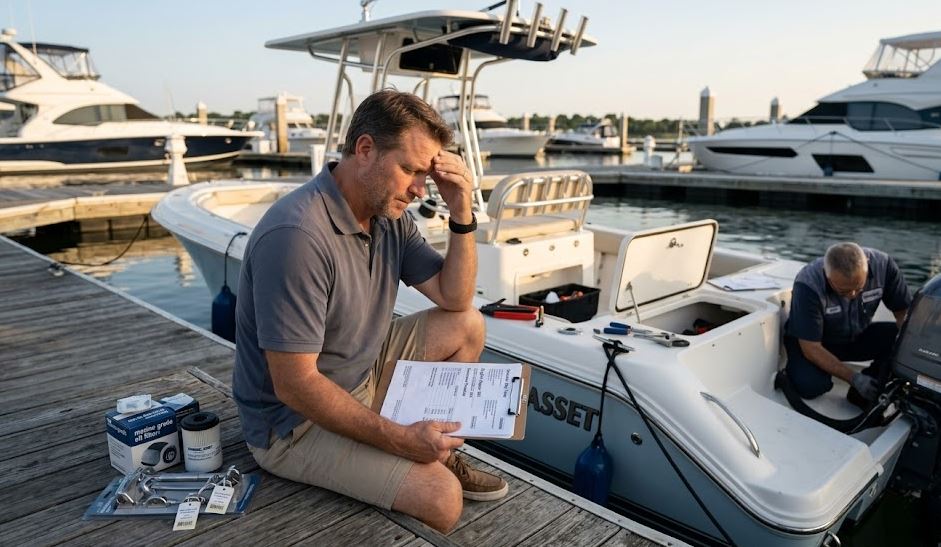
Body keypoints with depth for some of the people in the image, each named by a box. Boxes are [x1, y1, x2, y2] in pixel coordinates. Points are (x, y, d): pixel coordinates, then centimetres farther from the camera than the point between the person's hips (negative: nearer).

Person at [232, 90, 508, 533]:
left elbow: (455, 300, 1)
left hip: (364, 376, 9)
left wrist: (462, 214, -12)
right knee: (440, 498, -24)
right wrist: (401, 439, -25)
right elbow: (294, 386, -28)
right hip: (296, 419, -8)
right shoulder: (297, 235, -30)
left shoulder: (388, 213, -3)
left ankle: (442, 452, 13)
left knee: (468, 326, 5)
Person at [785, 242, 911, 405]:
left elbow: (904, 312, -12)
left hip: (858, 336, 5)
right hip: (813, 341, -4)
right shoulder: (807, 286, -32)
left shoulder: (882, 264, -23)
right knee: (810, 385, -33)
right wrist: (854, 378, -33)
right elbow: (811, 348, -28)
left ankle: (867, 395, -5)